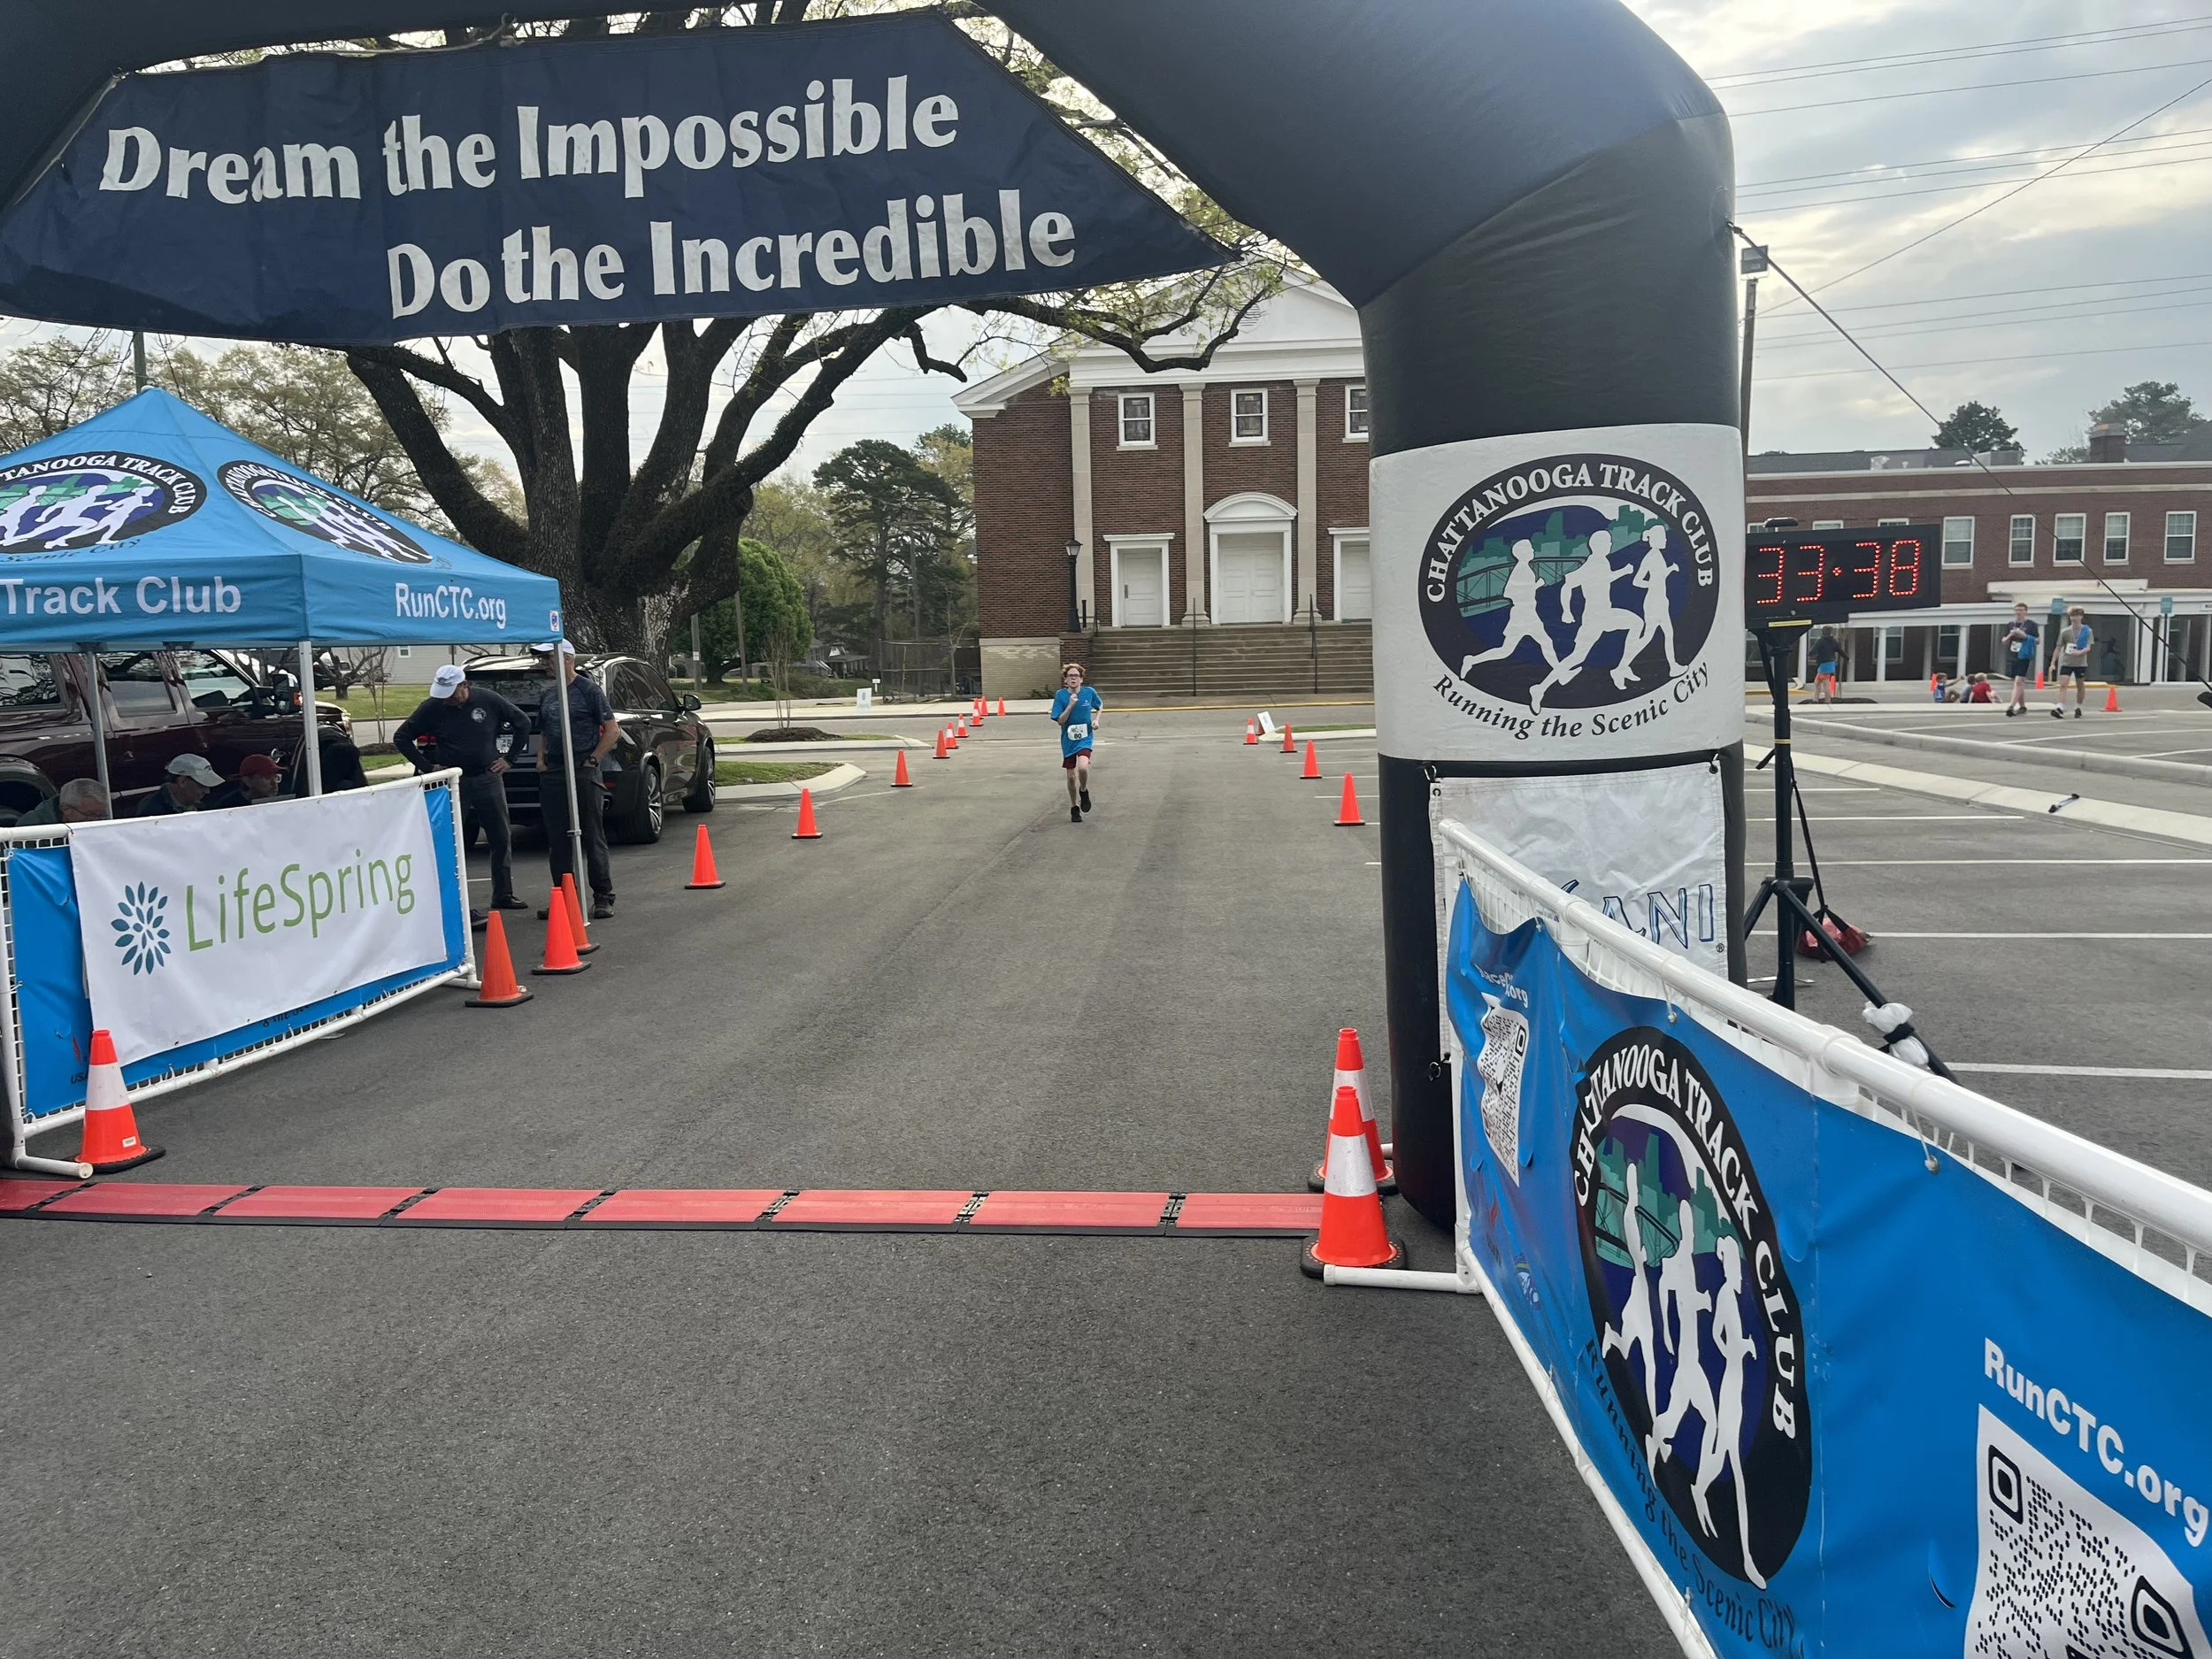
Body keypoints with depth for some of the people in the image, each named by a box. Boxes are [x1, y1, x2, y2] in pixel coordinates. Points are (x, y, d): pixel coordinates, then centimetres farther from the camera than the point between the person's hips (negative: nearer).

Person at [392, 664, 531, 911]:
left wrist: (508, 758, 5)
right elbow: (401, 738, 4)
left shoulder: (488, 699, -4)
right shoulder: (431, 707, -6)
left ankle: (503, 895, 18)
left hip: (488, 779, 1)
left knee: (502, 839, 6)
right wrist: (427, 767, -4)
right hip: (453, 783, -1)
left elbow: (523, 722, 9)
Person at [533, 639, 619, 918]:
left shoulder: (588, 689, -3)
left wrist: (592, 759, -9)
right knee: (557, 840, 7)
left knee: (593, 837, -2)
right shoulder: (548, 695, 16)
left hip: (583, 773, -6)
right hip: (552, 776, 6)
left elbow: (612, 731, -5)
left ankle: (603, 898, 3)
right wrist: (541, 759, 10)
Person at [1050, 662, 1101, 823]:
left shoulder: (1089, 692, -7)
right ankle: (1074, 808, 29)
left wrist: (1096, 720, -2)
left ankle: (1084, 791, 5)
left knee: (1083, 767, -27)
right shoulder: (1060, 695, -10)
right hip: (1068, 740, 1)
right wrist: (1071, 705, -23)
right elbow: (1060, 721, -13)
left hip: (1085, 738, -1)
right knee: (1071, 777, 8)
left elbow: (1100, 706, 14)